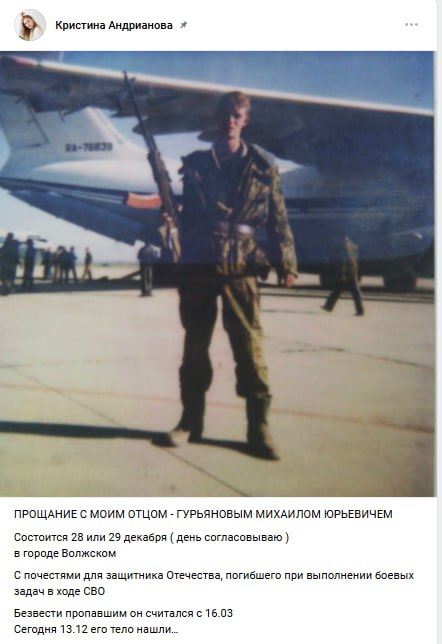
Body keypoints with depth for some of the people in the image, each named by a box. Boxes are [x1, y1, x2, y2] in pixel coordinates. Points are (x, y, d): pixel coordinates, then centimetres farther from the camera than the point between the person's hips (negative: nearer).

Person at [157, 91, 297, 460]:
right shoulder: (195, 163, 12)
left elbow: (278, 219, 6)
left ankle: (259, 428, 4)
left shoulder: (262, 166, 7)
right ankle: (191, 420, 20)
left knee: (249, 346, -4)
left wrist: (287, 263, 1)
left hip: (240, 267, -2)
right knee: (195, 345, 9)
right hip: (197, 264, 2)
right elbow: (187, 213, 16)